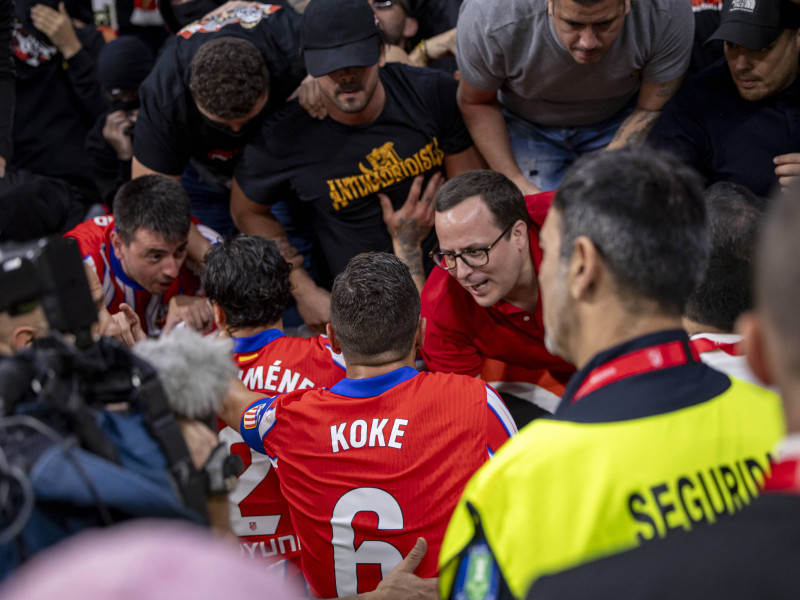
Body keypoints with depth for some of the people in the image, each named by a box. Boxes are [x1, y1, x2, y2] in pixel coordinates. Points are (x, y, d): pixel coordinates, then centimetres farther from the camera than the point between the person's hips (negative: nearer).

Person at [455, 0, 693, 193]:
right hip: (530, 127, 0)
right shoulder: (489, 19, -36)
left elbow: (651, 111, -20)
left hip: (620, 121, 1)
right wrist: (515, 183, -22)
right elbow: (476, 102, -15)